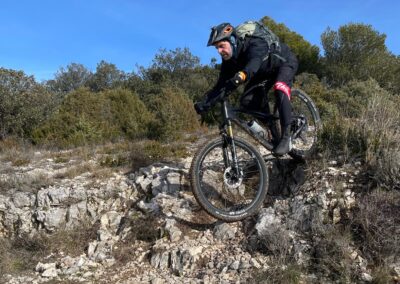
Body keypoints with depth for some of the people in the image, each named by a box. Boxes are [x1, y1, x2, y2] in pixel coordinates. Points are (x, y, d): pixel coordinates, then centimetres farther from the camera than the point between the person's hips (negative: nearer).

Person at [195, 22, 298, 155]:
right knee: (247, 101, -13)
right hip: (265, 71, 7)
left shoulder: (255, 44, -39)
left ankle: (286, 137, -29)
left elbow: (254, 62, -59)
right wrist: (205, 102, -36)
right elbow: (222, 83, -22)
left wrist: (241, 76, -80)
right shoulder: (229, 60, -19)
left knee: (280, 89, -36)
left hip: (285, 62, -6)